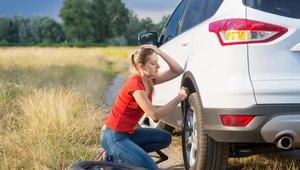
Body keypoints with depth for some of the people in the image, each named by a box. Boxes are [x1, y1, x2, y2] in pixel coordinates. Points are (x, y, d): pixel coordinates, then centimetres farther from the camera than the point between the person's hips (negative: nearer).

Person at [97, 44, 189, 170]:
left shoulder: (149, 80, 5)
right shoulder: (135, 83, -21)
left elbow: (178, 71, 5)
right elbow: (155, 114, -24)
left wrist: (159, 52, -6)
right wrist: (179, 98, -18)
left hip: (128, 133, 10)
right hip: (113, 136, -10)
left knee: (165, 138, 6)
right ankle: (112, 158, -1)